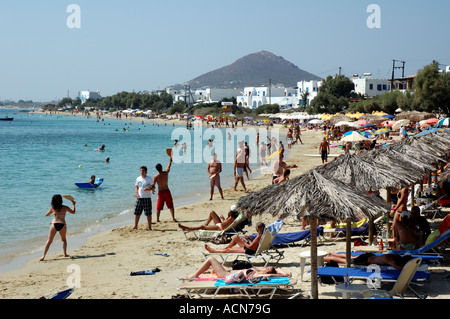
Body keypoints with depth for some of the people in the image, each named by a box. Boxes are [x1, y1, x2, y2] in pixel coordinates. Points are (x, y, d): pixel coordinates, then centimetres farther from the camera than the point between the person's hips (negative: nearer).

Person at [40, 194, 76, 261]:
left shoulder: (53, 208, 8)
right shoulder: (65, 208, 7)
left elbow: (46, 214, 23)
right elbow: (73, 212, 24)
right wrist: (73, 204, 37)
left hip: (54, 224, 0)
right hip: (62, 225, 0)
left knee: (49, 241, 0)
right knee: (64, 239, 24)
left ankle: (43, 256, -7)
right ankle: (65, 254, 19)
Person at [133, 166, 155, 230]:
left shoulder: (149, 178, -2)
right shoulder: (138, 178, 9)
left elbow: (153, 187, -2)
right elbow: (136, 187, 15)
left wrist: (148, 189, -21)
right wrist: (136, 193, -3)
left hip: (147, 198, -4)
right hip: (139, 198, 4)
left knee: (148, 213, -2)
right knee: (137, 213, 5)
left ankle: (149, 227, 4)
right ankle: (135, 226, 16)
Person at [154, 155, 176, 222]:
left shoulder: (155, 177, -11)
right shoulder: (166, 172, -7)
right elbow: (169, 165, 9)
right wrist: (171, 158, 22)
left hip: (160, 192, 0)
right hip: (167, 191, 0)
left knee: (158, 208, 10)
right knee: (171, 206, 5)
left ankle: (157, 220, 14)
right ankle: (173, 218, -5)